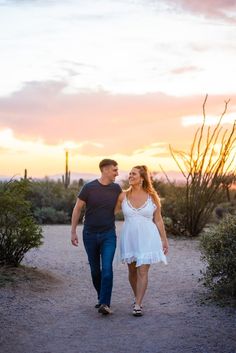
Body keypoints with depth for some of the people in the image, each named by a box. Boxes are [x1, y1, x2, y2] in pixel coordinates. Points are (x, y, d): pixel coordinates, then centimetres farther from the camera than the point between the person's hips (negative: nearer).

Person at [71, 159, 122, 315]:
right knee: (95, 269, 11)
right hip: (90, 235, 0)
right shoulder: (89, 188, -9)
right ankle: (101, 297, 30)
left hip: (109, 235, 0)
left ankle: (105, 304, -16)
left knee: (107, 268, -14)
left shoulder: (116, 188, -1)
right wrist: (73, 232, -2)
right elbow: (77, 209, -1)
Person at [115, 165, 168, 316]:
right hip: (129, 237, 2)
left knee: (143, 271, -7)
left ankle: (137, 305, -4)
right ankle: (138, 298, 33)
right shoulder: (123, 196, 0)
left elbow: (158, 220, 4)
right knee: (132, 271, 12)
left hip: (147, 238, -2)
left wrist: (164, 240, 6)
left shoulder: (152, 197, -3)